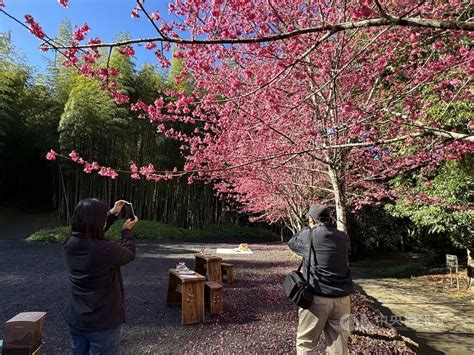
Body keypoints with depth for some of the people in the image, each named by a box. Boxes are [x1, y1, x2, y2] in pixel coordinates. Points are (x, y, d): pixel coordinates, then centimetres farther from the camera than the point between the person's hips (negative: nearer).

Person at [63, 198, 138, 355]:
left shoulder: (70, 243, -9)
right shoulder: (107, 249, -28)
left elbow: (91, 233, 13)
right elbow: (129, 254, -6)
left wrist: (113, 213, 14)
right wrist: (127, 231, 9)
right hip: (103, 322, -7)